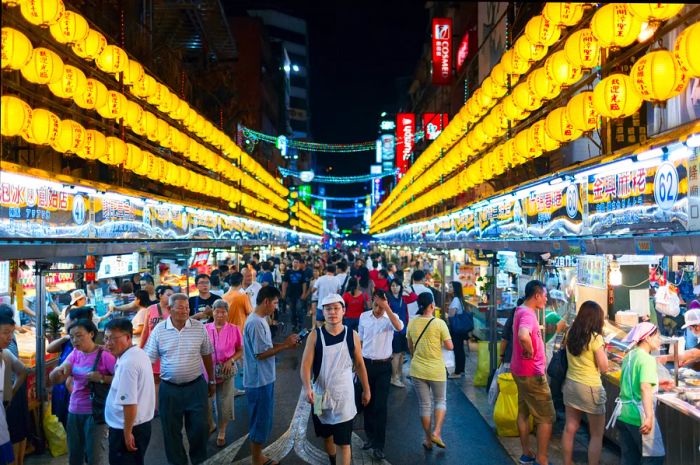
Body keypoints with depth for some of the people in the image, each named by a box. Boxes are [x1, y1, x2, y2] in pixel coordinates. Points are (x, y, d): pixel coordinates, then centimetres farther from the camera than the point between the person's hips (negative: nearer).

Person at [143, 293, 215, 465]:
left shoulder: (199, 327, -5)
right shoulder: (159, 330, -6)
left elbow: (206, 355, 5)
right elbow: (149, 359, -1)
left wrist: (211, 381, 10)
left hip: (196, 386, 0)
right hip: (169, 389, 0)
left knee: (199, 426, 6)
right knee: (171, 430, 12)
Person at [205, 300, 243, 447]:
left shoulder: (234, 329, -5)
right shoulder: (205, 328, -4)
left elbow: (240, 351, 1)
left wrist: (231, 360, -15)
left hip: (226, 370, 0)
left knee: (224, 401, 7)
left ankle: (222, 432, 27)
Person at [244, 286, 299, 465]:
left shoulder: (260, 320, 9)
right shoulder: (255, 323, -23)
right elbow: (260, 354, -24)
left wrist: (285, 343, 3)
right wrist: (285, 345, -19)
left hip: (264, 378, 10)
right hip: (259, 380, -10)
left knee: (263, 419, 19)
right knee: (260, 420, 3)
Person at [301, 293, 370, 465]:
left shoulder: (352, 335, -6)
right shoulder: (315, 335, -8)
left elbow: (360, 364, 5)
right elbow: (306, 364, -14)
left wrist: (366, 389, 11)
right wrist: (307, 388, -30)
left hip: (344, 396, -1)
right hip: (321, 395, 2)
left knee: (343, 443, -3)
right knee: (326, 436, 21)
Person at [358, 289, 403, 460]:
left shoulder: (391, 317, -10)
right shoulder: (364, 316, 0)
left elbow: (399, 327, -34)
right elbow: (360, 340, 9)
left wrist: (386, 307, -37)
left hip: (383, 366, -3)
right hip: (366, 364, 3)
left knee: (380, 405, -1)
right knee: (367, 402, 13)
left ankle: (379, 445, 8)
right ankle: (371, 437, 31)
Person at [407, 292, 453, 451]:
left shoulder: (412, 323, -3)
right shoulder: (439, 323, -14)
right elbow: (449, 346, -12)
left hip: (417, 370, 3)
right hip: (436, 370, -3)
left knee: (424, 405, 13)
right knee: (440, 401, 18)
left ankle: (428, 440, 21)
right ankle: (437, 432, 3)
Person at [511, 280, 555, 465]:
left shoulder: (521, 310, 8)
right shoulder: (527, 314, -23)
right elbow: (523, 336, -44)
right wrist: (530, 353, -26)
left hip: (521, 370, 10)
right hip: (532, 373, -10)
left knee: (524, 412, 18)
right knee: (547, 418, 1)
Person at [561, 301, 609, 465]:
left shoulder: (570, 333, 0)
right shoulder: (595, 338, -17)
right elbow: (604, 368, -12)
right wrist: (603, 349, 0)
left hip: (570, 384, 6)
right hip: (590, 388, -6)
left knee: (570, 428, 16)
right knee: (597, 435, 9)